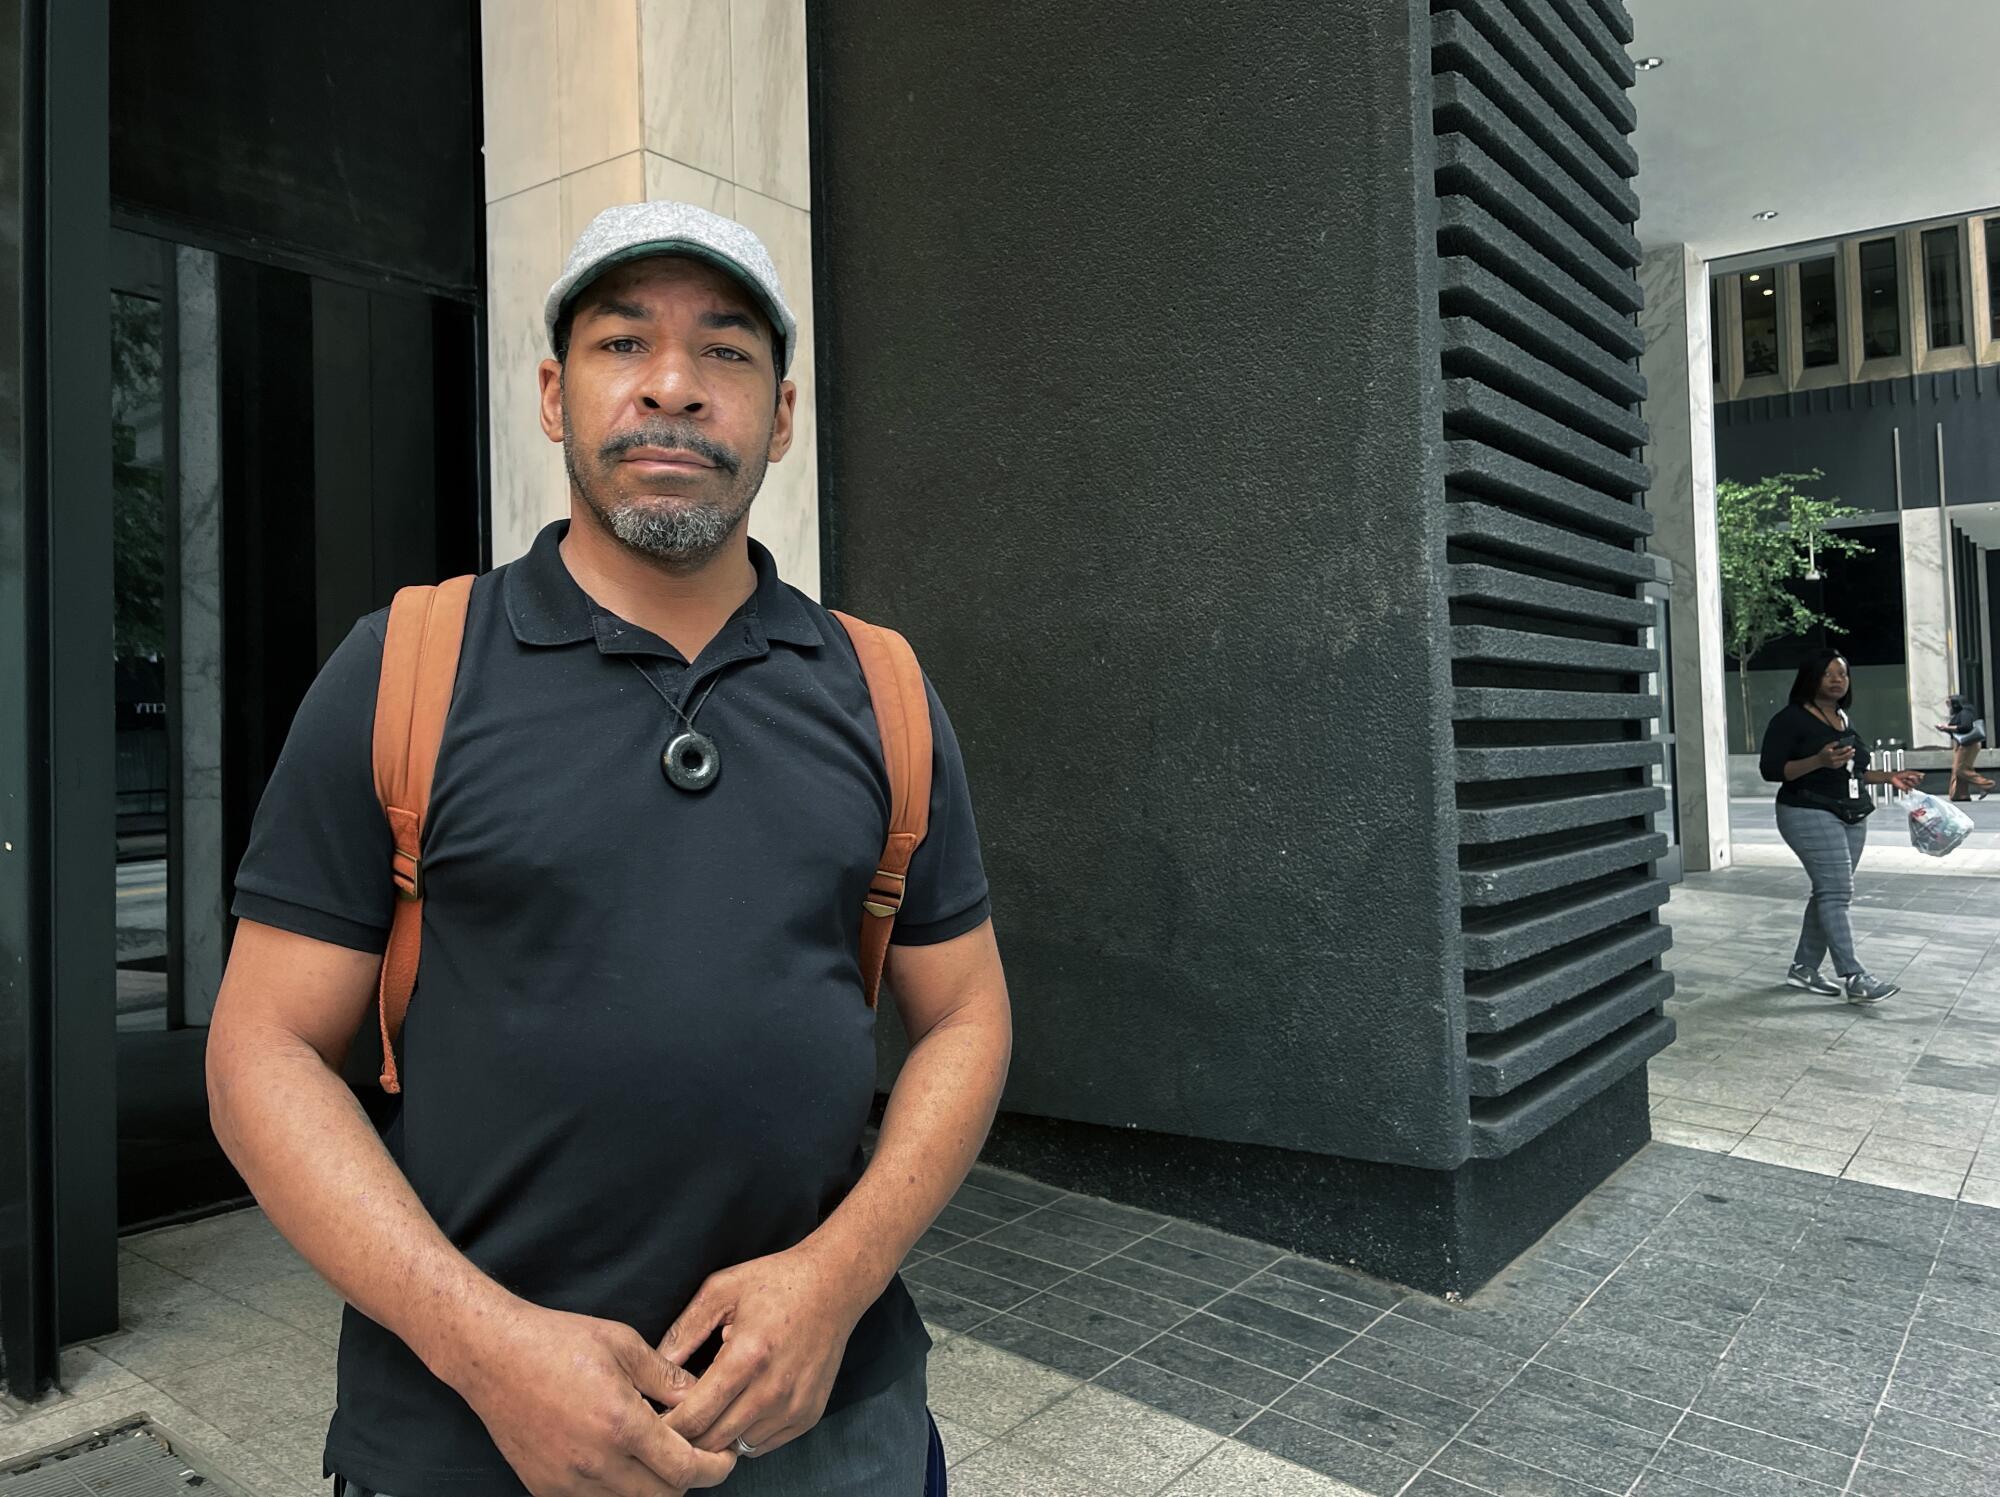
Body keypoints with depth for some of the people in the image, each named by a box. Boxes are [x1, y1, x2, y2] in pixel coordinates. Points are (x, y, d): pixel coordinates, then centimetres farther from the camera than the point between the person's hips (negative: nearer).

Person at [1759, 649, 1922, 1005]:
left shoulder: (1843, 719, 17)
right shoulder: (1791, 719, -8)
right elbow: (1770, 769, -14)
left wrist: (1888, 776, 14)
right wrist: (1819, 760, -25)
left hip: (1852, 818, 8)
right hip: (1811, 815, -8)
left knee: (1829, 892, 7)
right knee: (1836, 892, -14)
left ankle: (1804, 968, 16)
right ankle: (1853, 978, -16)